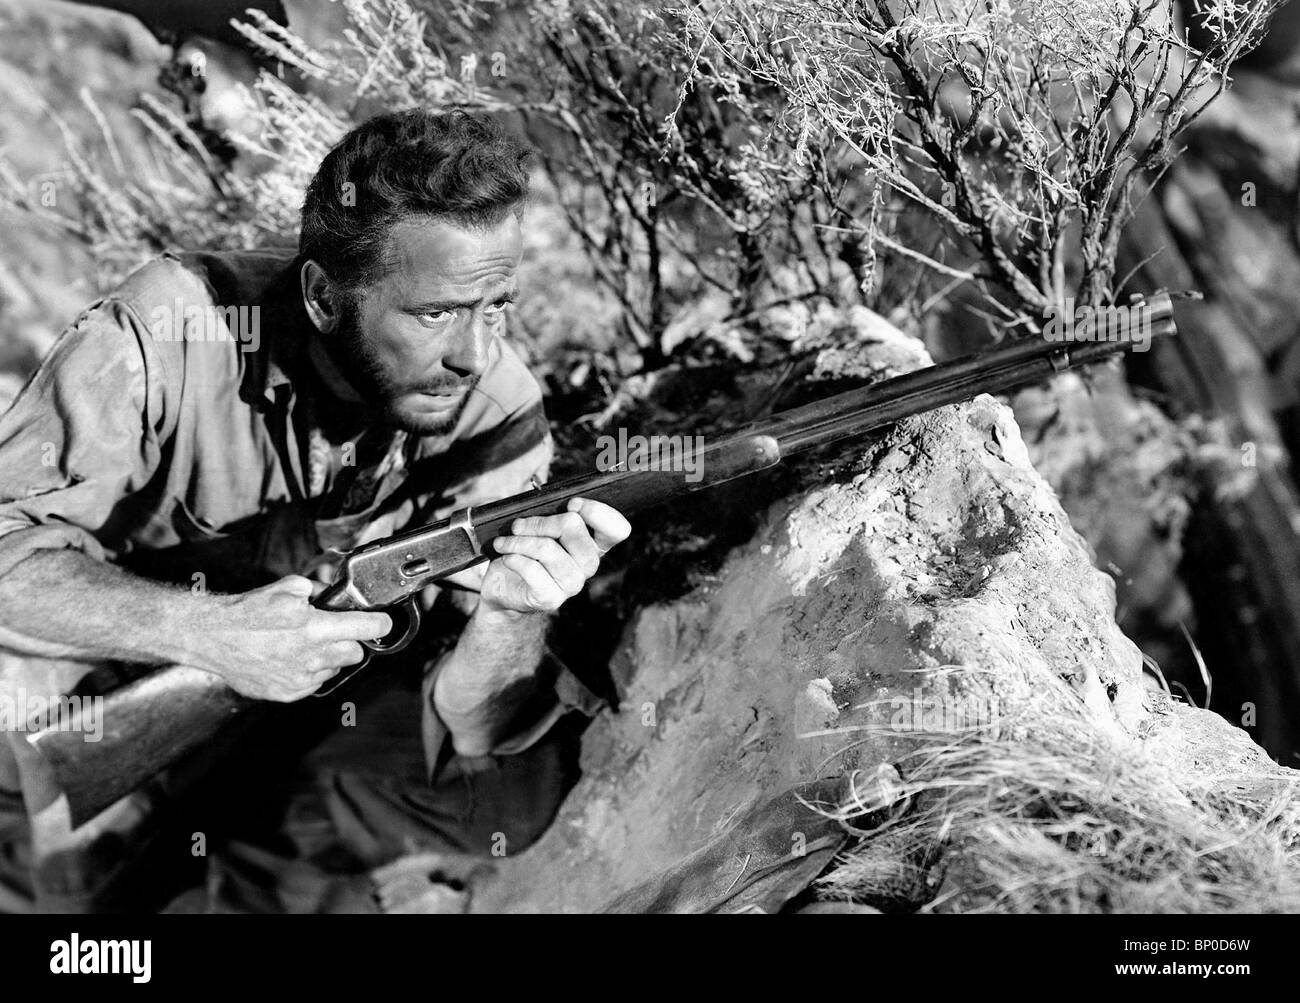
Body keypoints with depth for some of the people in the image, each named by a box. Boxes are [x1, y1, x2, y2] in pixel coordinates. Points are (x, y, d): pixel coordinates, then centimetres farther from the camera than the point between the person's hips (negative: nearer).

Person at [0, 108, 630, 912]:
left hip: (337, 697, 2)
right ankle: (82, 878, -2)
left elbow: (461, 739, -24)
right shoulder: (169, 333, -27)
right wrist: (207, 630, -43)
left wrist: (511, 619, -46)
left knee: (508, 799, -22)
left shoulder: (499, 410, -21)